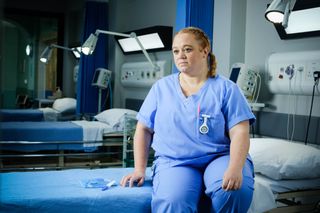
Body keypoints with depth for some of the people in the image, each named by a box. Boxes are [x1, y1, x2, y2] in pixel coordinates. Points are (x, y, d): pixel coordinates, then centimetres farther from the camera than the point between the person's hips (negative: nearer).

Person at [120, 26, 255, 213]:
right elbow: (144, 129, 14)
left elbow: (240, 133, -6)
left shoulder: (226, 88, 3)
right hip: (174, 163, 0)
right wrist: (139, 169, 3)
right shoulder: (161, 87, 11)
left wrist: (235, 169, -23)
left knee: (234, 191, -33)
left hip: (220, 157, 0)